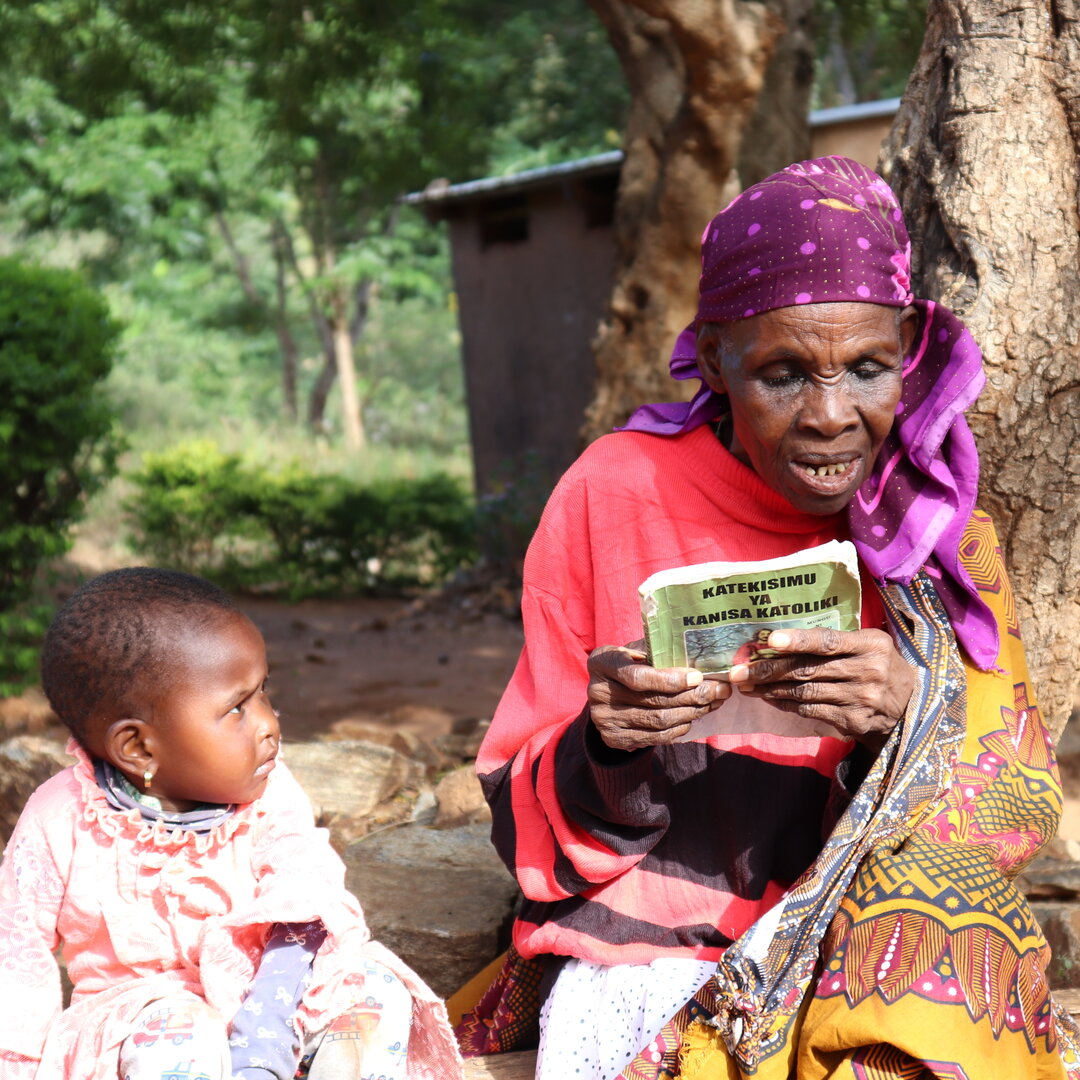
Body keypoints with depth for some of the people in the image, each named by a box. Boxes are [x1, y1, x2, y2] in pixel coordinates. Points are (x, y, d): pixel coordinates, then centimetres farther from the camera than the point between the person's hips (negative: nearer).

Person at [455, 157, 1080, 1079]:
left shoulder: (942, 529, -1)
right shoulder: (615, 494, -5)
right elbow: (530, 821, 0)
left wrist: (911, 718, -22)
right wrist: (603, 746, -23)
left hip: (872, 955, 1)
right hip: (648, 952, -1)